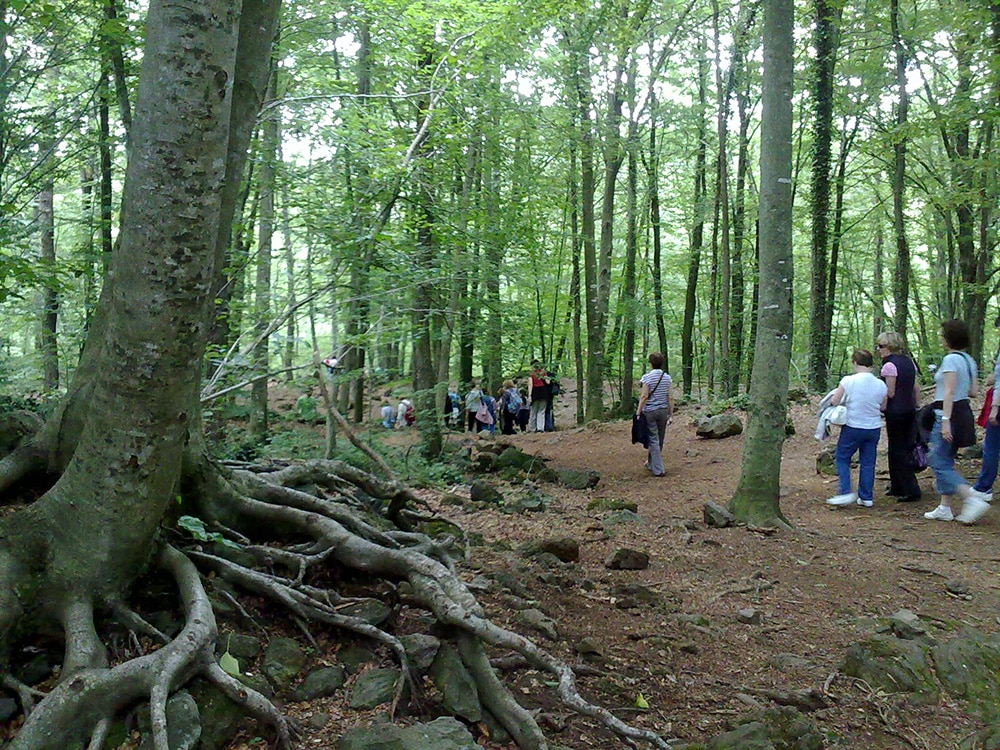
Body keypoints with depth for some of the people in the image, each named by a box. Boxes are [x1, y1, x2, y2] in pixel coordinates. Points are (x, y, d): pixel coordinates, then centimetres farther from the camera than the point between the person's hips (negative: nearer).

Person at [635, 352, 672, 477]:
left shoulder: (647, 377, -10)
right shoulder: (667, 378, 3)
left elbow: (644, 396, -14)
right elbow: (670, 397, 3)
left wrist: (638, 412, -8)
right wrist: (671, 413, 10)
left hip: (650, 411, -4)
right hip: (663, 410, 5)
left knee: (653, 440, 0)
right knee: (659, 440, 15)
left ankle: (658, 469, -2)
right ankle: (651, 463, 31)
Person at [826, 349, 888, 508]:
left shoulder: (848, 381, -16)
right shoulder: (881, 385, -4)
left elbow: (834, 402, -10)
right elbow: (883, 407, 9)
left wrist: (847, 400, 11)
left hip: (853, 428, -4)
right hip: (874, 428, 4)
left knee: (842, 458, 10)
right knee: (868, 462, 12)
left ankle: (846, 492, 0)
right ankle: (866, 497, 16)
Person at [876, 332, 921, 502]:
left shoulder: (889, 365, -15)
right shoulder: (909, 362, 10)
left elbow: (890, 393, -16)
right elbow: (916, 388, 12)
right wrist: (915, 406, 18)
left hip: (895, 411, -8)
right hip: (909, 410, 8)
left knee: (897, 451, -1)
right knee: (903, 448, 16)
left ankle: (911, 491, -4)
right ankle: (898, 487, 25)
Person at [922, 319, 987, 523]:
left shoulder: (951, 360, -15)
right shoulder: (969, 360, 11)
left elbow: (949, 393, -20)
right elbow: (973, 391, 15)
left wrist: (945, 421, -22)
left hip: (948, 414, -9)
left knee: (939, 464, -4)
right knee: (945, 463, 14)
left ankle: (973, 498, -13)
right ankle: (944, 508, 16)